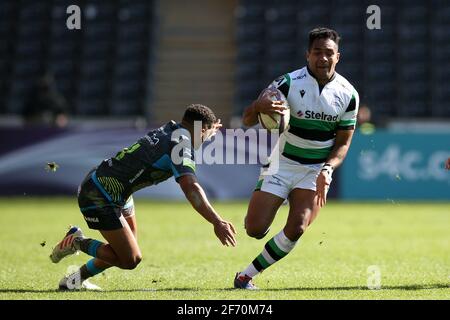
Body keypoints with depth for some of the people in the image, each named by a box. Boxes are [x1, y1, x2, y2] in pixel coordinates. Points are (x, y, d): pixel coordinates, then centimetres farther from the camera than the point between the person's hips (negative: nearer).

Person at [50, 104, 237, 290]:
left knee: (127, 250, 20)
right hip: (99, 198, -10)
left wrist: (210, 131, 44)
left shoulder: (169, 129, 5)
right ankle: (78, 242, 4)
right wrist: (217, 222, -39)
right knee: (130, 260, -8)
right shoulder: (181, 146, -20)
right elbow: (191, 189, -35)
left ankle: (76, 279, 30)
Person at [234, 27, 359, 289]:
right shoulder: (288, 83, -13)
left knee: (297, 229, -17)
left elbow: (343, 142, 3)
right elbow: (247, 121, -13)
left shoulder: (348, 94, -5)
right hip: (282, 163, -1)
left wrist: (327, 170, -16)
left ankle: (247, 275, -1)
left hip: (317, 171, 2)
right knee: (255, 229, -12)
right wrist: (258, 107, -37)